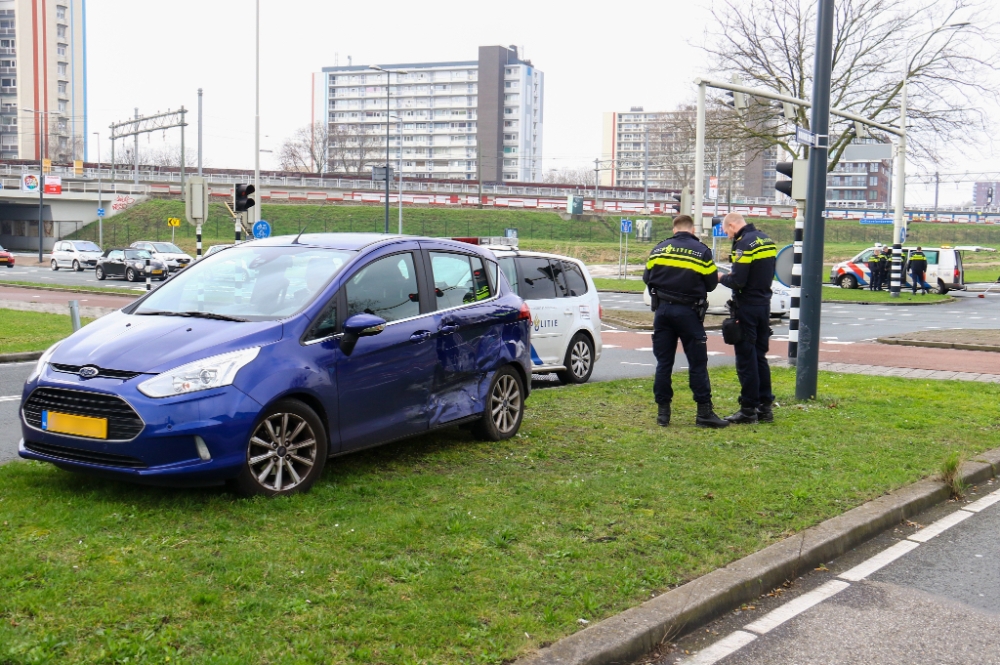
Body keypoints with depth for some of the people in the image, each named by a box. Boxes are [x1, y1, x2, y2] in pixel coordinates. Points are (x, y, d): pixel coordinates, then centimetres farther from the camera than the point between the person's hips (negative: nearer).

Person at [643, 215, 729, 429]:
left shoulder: (659, 249, 5)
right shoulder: (702, 251, -3)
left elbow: (647, 278, 9)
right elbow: (711, 284, -1)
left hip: (663, 310, 3)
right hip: (688, 312, -3)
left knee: (663, 362, 7)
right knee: (697, 363, 2)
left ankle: (662, 411, 8)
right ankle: (704, 411, 2)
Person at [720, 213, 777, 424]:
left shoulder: (744, 244, -17)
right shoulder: (767, 240, 11)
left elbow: (737, 281, -22)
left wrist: (722, 278, -4)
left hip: (747, 307, -9)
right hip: (764, 304, 9)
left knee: (746, 359, -2)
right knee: (760, 357, 15)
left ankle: (749, 410, 2)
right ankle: (765, 406, 19)